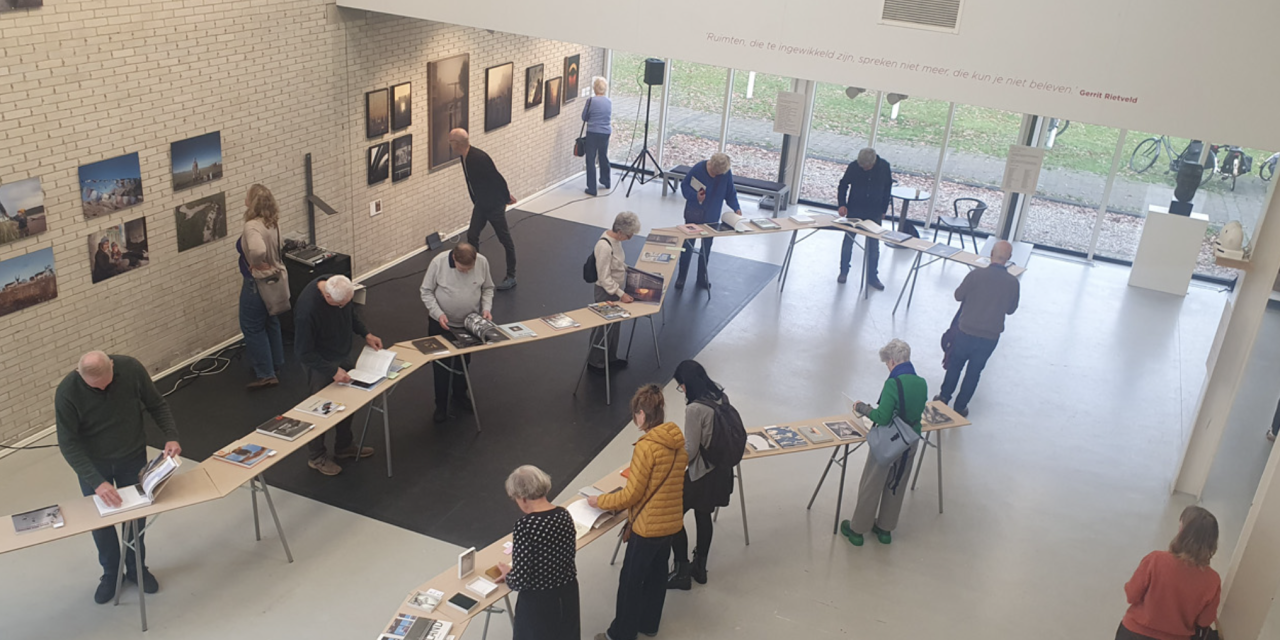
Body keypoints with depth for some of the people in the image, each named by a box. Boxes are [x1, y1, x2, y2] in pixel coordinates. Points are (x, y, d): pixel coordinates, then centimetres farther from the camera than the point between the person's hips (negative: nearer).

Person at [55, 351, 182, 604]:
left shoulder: (131, 368, -23)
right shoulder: (67, 392, -27)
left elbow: (157, 405, -8)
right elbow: (68, 444, -23)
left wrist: (171, 436, -22)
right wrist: (96, 481, -31)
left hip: (133, 458, 1)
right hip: (92, 464, -1)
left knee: (136, 515, 13)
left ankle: (137, 568, 36)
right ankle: (110, 573, 35)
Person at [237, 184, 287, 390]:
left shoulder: (252, 227, -27)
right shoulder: (273, 223, 0)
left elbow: (257, 250, -46)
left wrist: (255, 264, -27)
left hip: (258, 284, -8)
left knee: (252, 328, 4)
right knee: (271, 323, 22)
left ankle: (265, 374, 8)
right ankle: (276, 363, 36)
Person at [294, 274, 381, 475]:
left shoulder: (338, 286, -16)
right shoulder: (307, 310, -37)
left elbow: (351, 312, 7)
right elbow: (303, 352, -28)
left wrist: (365, 334, -2)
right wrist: (332, 371, -28)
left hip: (342, 356, 7)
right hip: (320, 364, -7)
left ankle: (344, 448, 42)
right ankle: (316, 457, 32)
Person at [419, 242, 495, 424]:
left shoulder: (482, 262, -16)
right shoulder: (438, 263, -23)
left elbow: (487, 288, 1)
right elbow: (426, 292, -12)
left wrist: (487, 308, -15)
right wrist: (438, 313, -24)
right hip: (442, 324, -2)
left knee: (463, 363, 21)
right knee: (441, 366, 7)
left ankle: (460, 394, 44)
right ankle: (441, 405, 23)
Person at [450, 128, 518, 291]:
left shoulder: (479, 158, -29)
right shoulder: (465, 156, 0)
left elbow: (497, 178, -22)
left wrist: (507, 197, -9)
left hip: (495, 205, -8)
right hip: (481, 204, 8)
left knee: (505, 239, 4)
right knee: (472, 236, 8)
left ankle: (511, 277, 15)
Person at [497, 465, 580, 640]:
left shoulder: (525, 525, -25)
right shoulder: (564, 515, -6)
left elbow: (520, 580, -22)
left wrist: (507, 574, 0)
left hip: (539, 602, -6)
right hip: (567, 594, 6)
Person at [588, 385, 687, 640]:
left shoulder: (646, 447, -25)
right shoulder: (678, 441, -1)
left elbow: (631, 496, -19)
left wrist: (599, 500, -6)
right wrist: (634, 483, 18)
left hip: (648, 525, -8)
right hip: (671, 521, 8)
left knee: (630, 581, 10)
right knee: (656, 573, 24)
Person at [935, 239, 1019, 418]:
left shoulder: (976, 275, -18)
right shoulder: (1013, 282, -11)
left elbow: (958, 295, -3)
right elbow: (1011, 309, 3)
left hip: (966, 331, -1)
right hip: (990, 337, 1)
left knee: (954, 365, 20)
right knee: (974, 372, 16)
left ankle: (944, 398, 31)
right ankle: (960, 407, 25)